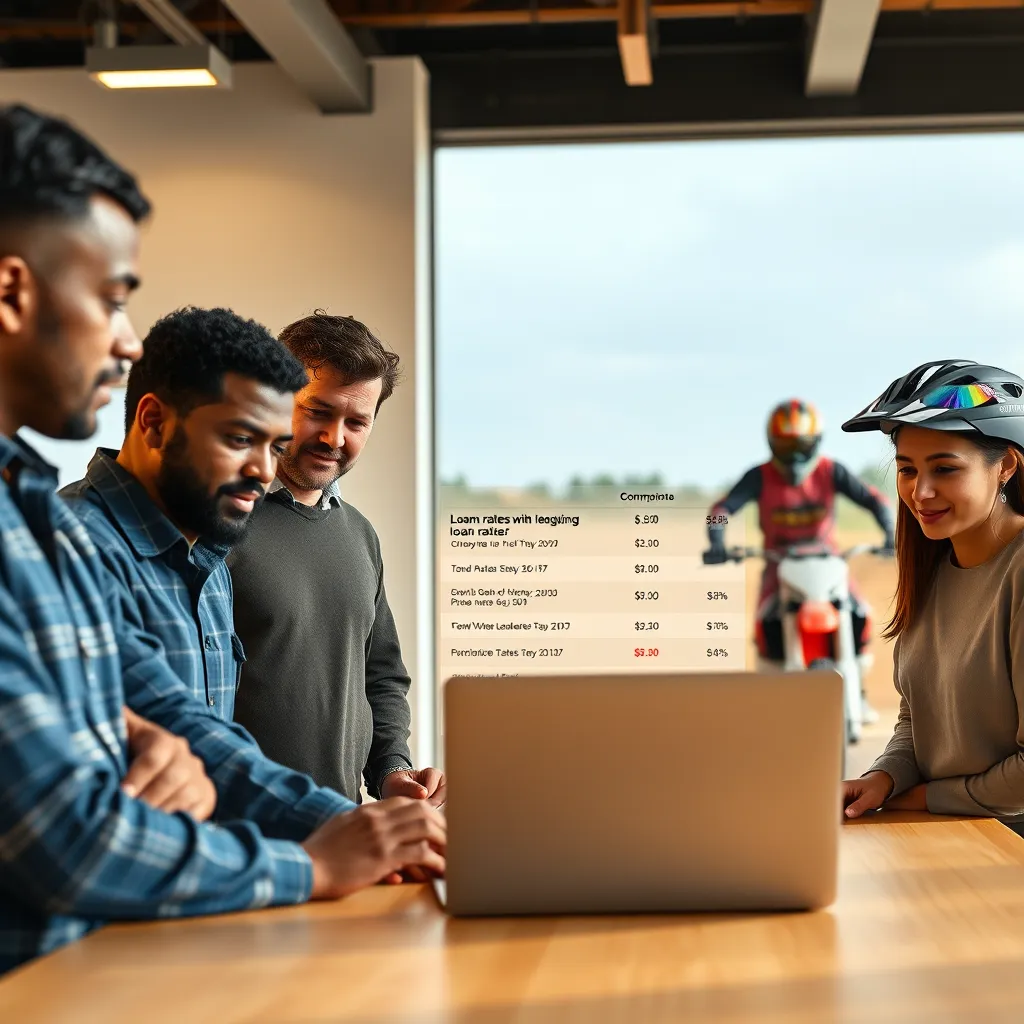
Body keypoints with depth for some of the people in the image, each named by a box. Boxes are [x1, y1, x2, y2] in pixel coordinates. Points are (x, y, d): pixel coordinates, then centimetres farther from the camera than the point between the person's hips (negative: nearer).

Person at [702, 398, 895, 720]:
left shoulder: (831, 472, -8)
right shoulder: (760, 477, -11)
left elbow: (873, 498, -13)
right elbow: (722, 509, -20)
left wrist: (891, 535, -30)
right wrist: (717, 544, -39)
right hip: (779, 562, -1)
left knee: (860, 615, -21)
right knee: (767, 622, -28)